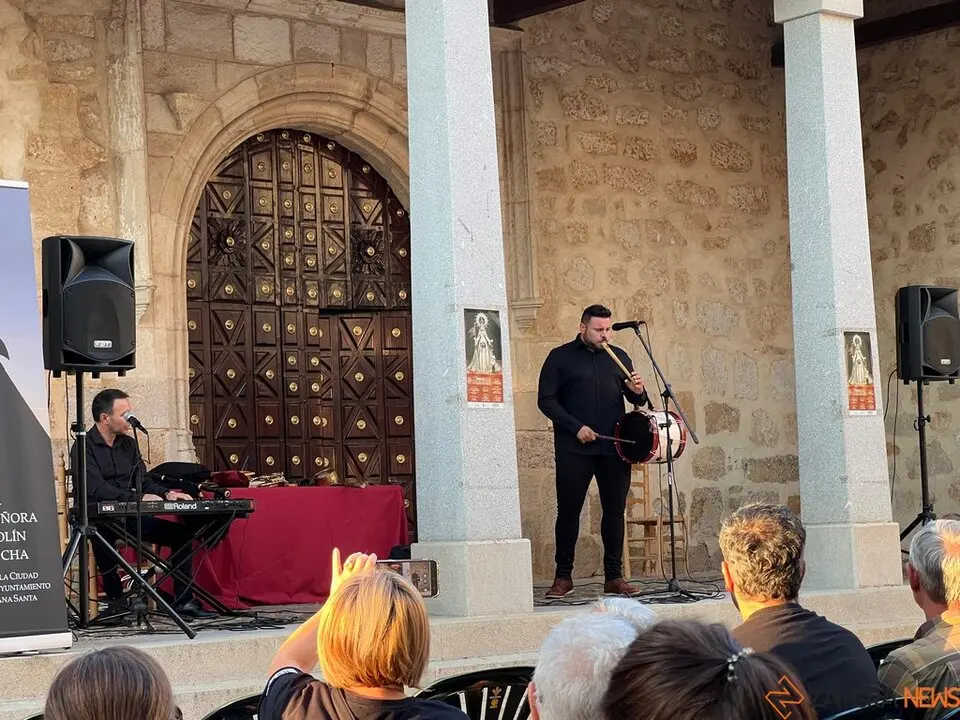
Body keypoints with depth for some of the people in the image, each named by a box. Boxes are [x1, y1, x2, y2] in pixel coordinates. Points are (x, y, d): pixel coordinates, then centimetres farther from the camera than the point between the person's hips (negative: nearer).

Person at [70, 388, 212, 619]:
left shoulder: (128, 444, 15)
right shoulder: (84, 448, -10)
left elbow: (143, 481, 17)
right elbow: (97, 490, -23)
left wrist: (166, 493, -4)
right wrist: (138, 498, -30)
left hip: (130, 518, 7)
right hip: (98, 520, -7)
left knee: (181, 532, -2)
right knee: (103, 532, -41)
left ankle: (183, 601, -2)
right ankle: (115, 599, -31)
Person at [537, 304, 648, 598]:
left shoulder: (618, 357, 15)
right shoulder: (561, 357, 4)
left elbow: (636, 400, 18)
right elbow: (546, 400, -2)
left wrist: (638, 392, -6)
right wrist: (576, 427, -12)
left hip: (614, 449, 3)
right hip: (574, 450, -3)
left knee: (615, 511, 3)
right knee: (568, 511, 0)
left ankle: (614, 576, 10)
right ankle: (563, 577, 8)